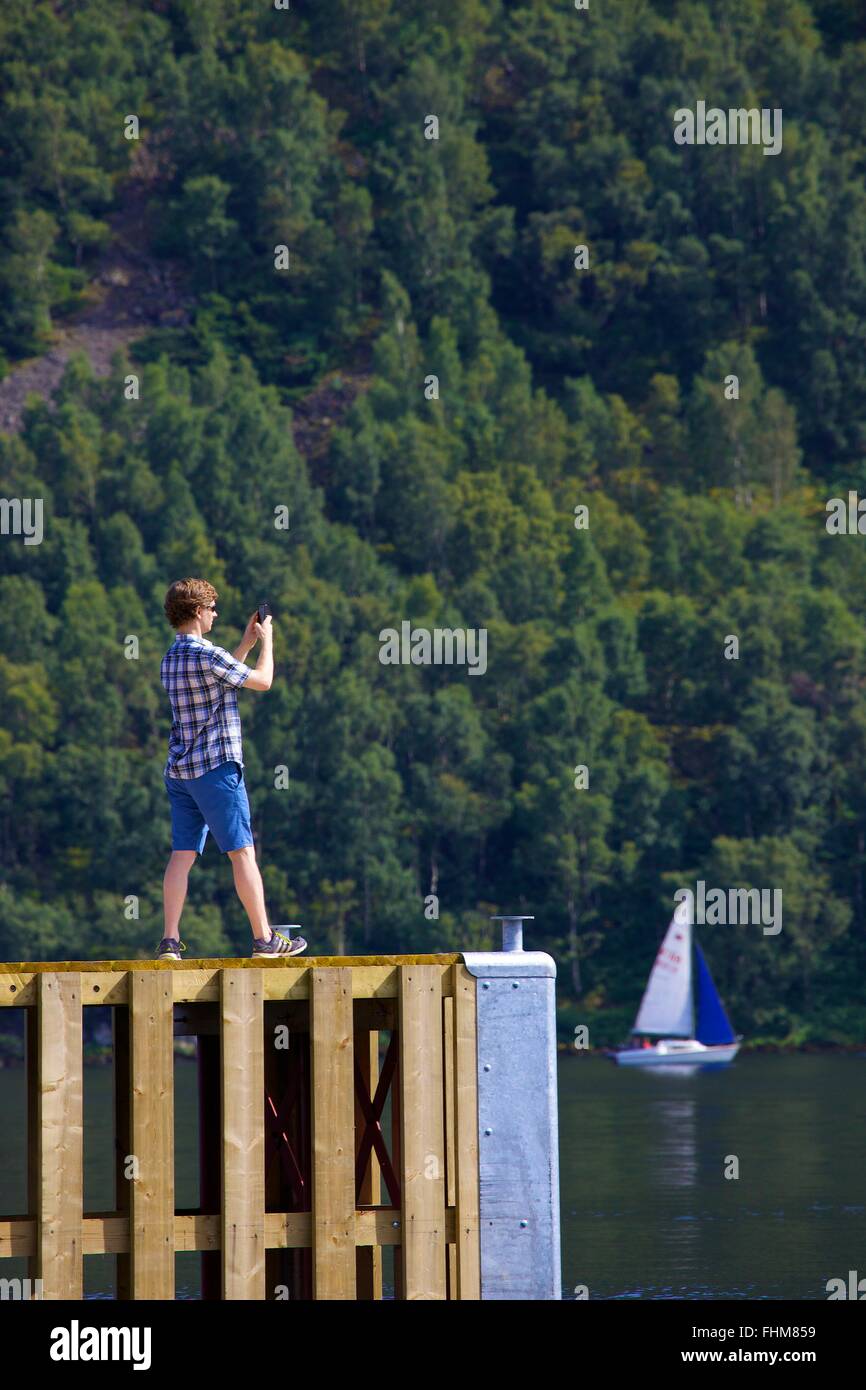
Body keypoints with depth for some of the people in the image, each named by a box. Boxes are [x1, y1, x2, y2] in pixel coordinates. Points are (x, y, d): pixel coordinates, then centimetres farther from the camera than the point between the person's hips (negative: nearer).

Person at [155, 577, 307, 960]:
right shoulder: (206, 655, -14)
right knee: (243, 852, -2)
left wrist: (246, 644, 28)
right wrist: (266, 641, 10)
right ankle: (264, 938, 1)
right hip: (215, 766, -8)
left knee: (182, 854, 5)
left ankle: (170, 940, -2)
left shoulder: (170, 659, 13)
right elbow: (263, 680, -5)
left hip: (179, 770, 8)